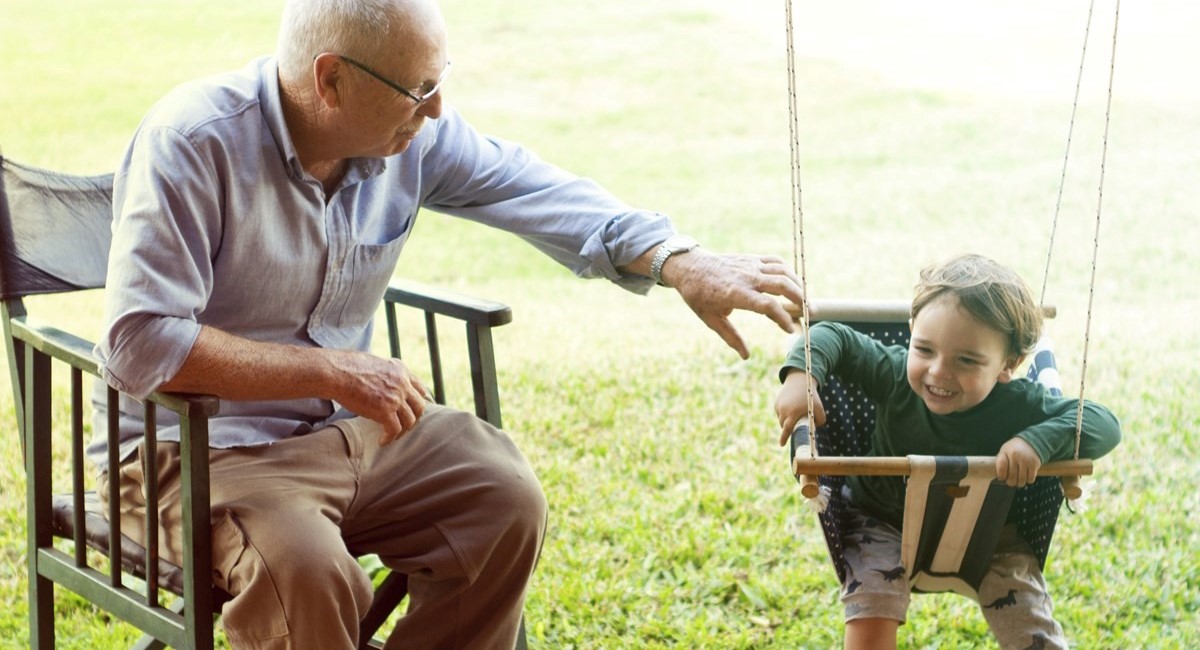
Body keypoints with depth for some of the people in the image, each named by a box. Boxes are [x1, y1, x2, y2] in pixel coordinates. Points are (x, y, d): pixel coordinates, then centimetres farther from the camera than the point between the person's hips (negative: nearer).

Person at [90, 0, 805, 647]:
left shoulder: (416, 132, -4)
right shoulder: (194, 141, -23)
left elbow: (538, 193, 6)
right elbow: (138, 345, -29)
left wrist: (686, 267, -5)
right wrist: (330, 370, -27)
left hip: (349, 429, 7)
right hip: (201, 451, -7)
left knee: (506, 500, -8)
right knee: (304, 570, -34)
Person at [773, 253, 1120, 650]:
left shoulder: (1019, 406, -29)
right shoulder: (894, 375, -26)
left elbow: (1104, 424, -31)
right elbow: (833, 337, -15)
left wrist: (1037, 441, -47)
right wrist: (801, 375, -35)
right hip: (885, 523, 0)